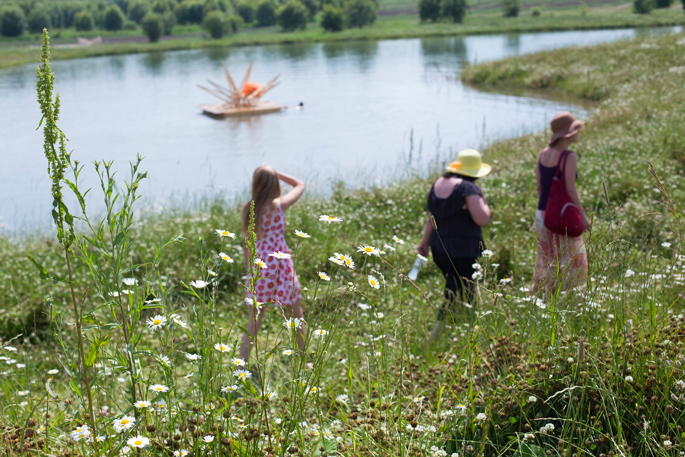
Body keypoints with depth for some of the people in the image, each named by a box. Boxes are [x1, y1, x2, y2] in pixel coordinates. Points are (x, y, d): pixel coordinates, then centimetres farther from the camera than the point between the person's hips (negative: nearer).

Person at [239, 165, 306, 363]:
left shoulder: (247, 208, -1)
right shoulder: (279, 205, -10)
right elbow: (300, 185, 8)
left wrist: (249, 266, 14)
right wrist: (275, 174, 5)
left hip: (258, 267, 2)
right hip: (280, 264, -2)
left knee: (253, 322, 7)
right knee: (296, 314, 18)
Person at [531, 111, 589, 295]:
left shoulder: (542, 154, 6)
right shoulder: (569, 157, -14)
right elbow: (570, 190, -16)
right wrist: (583, 216, -8)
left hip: (542, 214, 7)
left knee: (546, 261, 16)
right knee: (567, 261, 3)